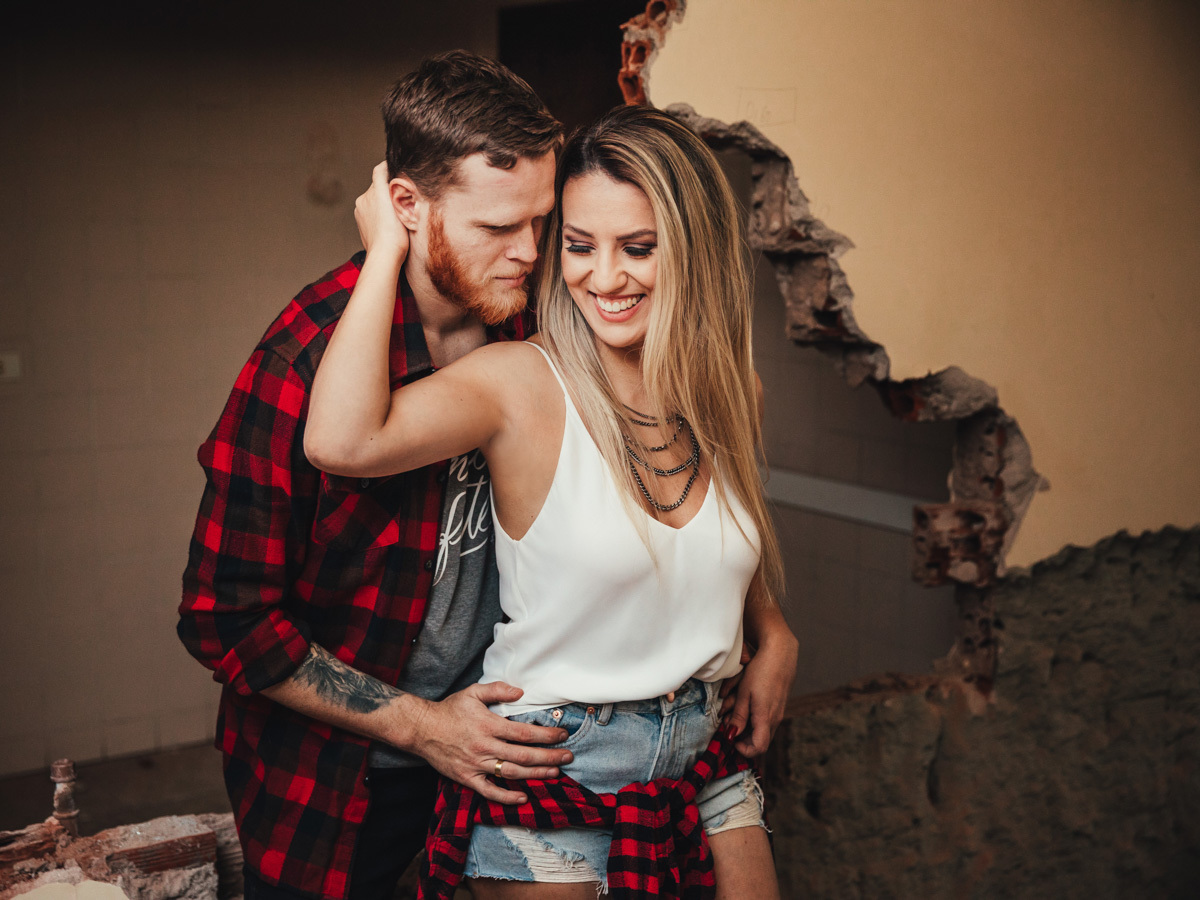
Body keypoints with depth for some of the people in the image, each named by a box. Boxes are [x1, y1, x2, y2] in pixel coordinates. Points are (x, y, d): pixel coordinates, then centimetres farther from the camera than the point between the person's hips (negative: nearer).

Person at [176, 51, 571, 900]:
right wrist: (416, 725, -17)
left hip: (481, 730, 5)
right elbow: (226, 620, -20)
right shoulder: (310, 360, -25)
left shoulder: (528, 320, -7)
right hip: (327, 780, -5)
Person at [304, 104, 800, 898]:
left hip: (706, 751, 5)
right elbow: (341, 441, -35)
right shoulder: (521, 383, -17)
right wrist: (388, 249, -26)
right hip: (550, 765, -4)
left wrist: (775, 638, 4)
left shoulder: (734, 392, 1)